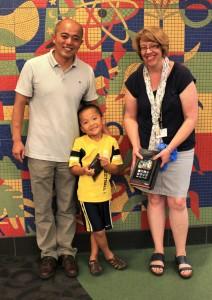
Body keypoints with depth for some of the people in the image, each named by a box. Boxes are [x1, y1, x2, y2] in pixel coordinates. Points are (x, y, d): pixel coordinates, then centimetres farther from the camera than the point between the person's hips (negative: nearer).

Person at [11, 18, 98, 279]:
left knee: (67, 207, 13)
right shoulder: (33, 66, -6)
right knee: (43, 207, 11)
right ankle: (48, 253, 27)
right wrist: (17, 139, -7)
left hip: (71, 152, 2)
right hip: (39, 151, -1)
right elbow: (19, 104, -1)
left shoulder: (86, 72, 0)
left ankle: (66, 251, 29)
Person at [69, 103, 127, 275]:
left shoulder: (111, 141, -3)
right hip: (87, 194, -3)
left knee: (97, 229, 15)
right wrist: (84, 170, -28)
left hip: (104, 193, 3)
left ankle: (93, 257, 32)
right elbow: (73, 167, -9)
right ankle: (109, 255, 25)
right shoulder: (79, 143, -10)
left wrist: (107, 166, -22)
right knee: (98, 230, 1)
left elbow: (116, 169, -2)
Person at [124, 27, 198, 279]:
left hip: (178, 149, -3)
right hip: (148, 149, 3)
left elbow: (191, 118, -14)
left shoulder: (181, 75, -13)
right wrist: (136, 146, -10)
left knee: (176, 201, 1)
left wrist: (169, 149, -18)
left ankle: (181, 255, 18)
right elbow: (130, 117, 5)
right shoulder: (135, 80, -2)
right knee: (154, 198, 9)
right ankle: (158, 252, 23)